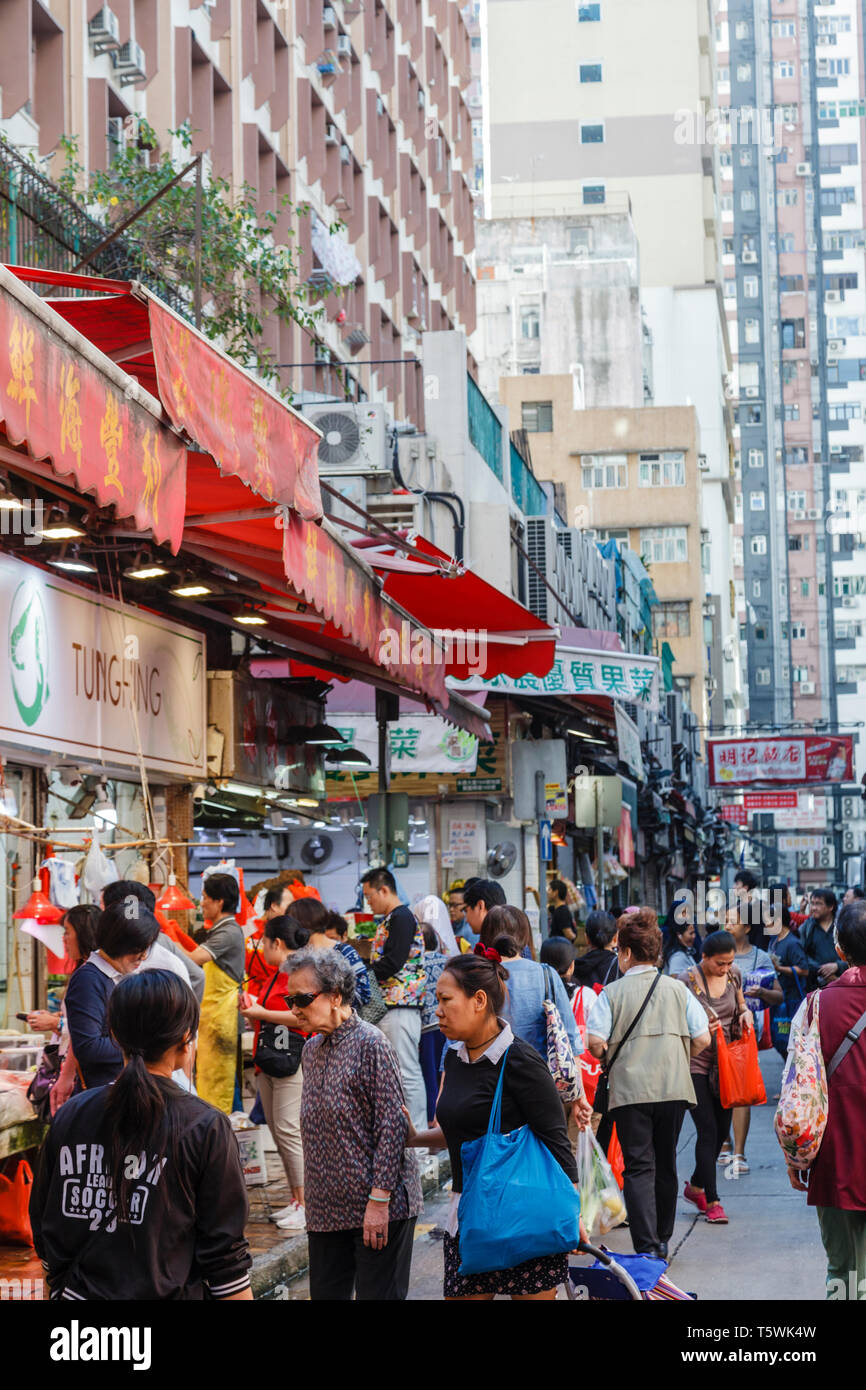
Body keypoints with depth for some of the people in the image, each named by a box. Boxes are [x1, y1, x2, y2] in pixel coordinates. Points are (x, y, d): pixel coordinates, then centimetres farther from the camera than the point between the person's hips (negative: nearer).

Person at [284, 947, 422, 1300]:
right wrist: (312, 1198, 15)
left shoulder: (370, 1043, -11)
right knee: (325, 1293, 8)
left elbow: (392, 1125, -15)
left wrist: (379, 1201, -18)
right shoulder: (312, 1050, 12)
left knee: (377, 1294, -3)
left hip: (378, 1206, -7)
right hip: (326, 1210, 7)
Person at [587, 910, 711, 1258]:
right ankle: (662, 1239, 27)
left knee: (638, 1167, -3)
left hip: (630, 1089, -3)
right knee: (665, 1164, 16)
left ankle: (647, 1246, -16)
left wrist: (610, 1057, 13)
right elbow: (702, 1039, 3)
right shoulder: (677, 988, 6)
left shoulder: (612, 992, -2)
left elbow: (596, 1043, -9)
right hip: (674, 1087, 3)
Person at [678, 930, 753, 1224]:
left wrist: (746, 1014, -4)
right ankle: (711, 1201, -4)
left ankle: (695, 1186, 32)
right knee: (708, 1131, -9)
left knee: (722, 1130, 12)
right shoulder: (688, 981, -14)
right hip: (696, 1064, -6)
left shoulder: (733, 976, 3)